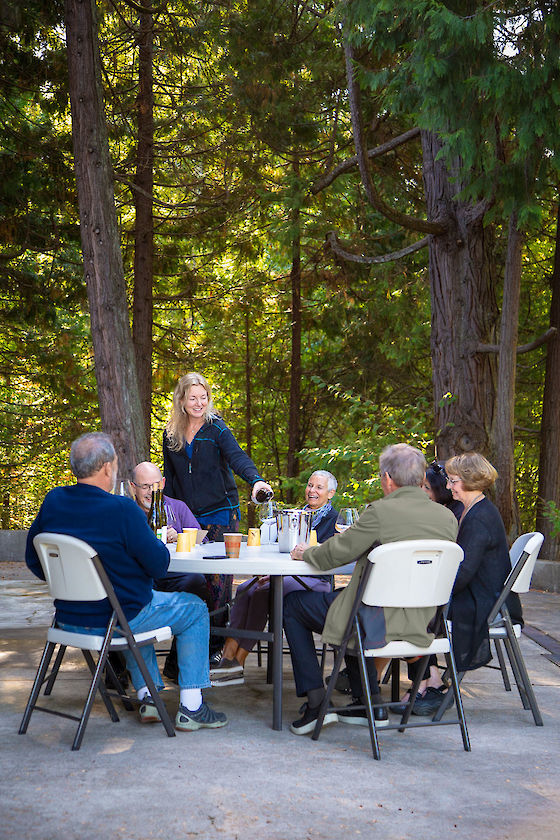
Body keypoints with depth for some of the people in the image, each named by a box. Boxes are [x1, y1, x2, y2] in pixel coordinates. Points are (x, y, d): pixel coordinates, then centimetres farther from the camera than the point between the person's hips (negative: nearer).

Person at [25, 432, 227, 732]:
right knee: (194, 609, 15)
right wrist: (156, 542, 7)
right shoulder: (123, 510, -22)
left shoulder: (52, 501, -4)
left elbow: (33, 559, 6)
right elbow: (158, 564, -15)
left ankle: (147, 697, 32)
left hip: (68, 618, 7)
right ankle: (190, 708, 14)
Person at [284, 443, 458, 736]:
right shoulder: (447, 517, 0)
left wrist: (305, 552, 12)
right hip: (422, 622, 7)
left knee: (291, 605, 15)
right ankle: (370, 703, 33)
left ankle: (315, 703, 12)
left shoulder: (381, 511, -18)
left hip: (377, 623, -7)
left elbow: (331, 555, -9)